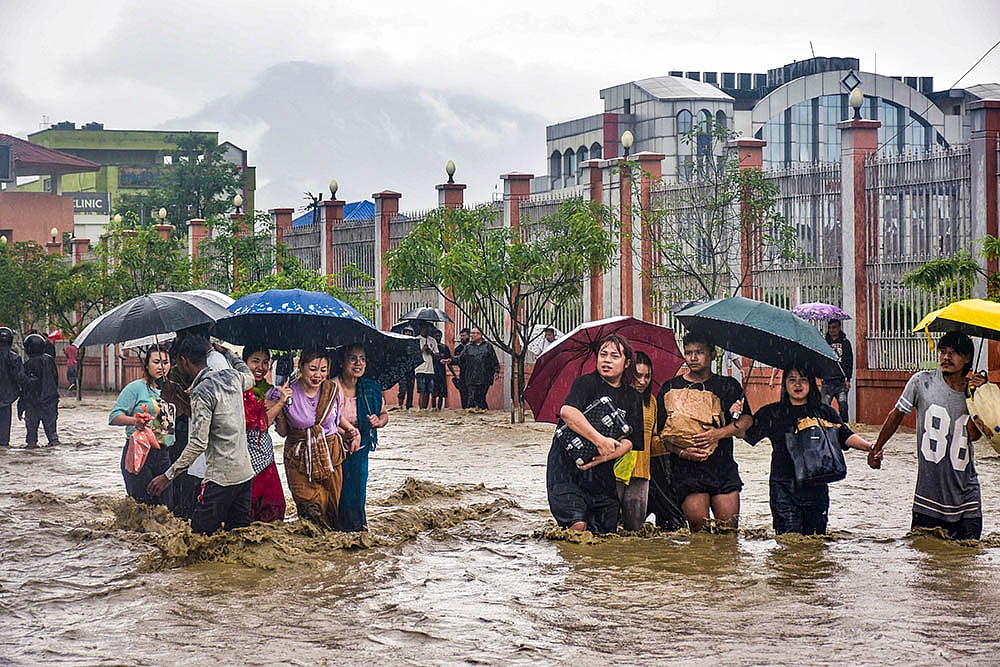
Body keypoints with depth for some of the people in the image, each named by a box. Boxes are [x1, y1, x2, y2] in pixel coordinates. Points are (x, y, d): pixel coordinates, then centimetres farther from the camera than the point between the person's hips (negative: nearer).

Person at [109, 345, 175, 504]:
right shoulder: (136, 388, -4)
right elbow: (114, 417, -9)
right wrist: (134, 420, -27)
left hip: (165, 454, 6)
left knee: (167, 506, 2)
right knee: (141, 505, -7)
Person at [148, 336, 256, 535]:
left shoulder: (201, 393, -15)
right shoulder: (232, 377, 6)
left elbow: (198, 444, -19)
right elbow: (250, 378, 33)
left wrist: (168, 476, -14)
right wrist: (223, 352, 37)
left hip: (221, 477, -8)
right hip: (245, 472, 8)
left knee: (201, 534, -3)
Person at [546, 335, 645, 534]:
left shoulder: (633, 398, 12)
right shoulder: (586, 383, -2)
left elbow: (628, 442, 1)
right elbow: (567, 411, -22)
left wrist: (603, 458, -18)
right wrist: (600, 441, -29)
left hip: (603, 474, 5)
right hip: (567, 468, -5)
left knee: (606, 530, 2)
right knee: (577, 525, -21)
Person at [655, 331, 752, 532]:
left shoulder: (728, 386, 12)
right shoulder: (671, 389, 8)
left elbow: (747, 420, 3)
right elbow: (662, 432, 4)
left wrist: (720, 433, -14)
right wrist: (682, 452, -14)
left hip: (724, 467, 1)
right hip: (688, 469, -1)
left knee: (729, 529, -4)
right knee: (699, 529, -9)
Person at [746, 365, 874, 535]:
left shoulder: (824, 412, 11)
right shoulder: (771, 414, 6)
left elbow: (846, 436, 5)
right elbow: (747, 433, 1)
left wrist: (868, 446, -12)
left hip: (816, 487, 2)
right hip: (784, 488, -2)